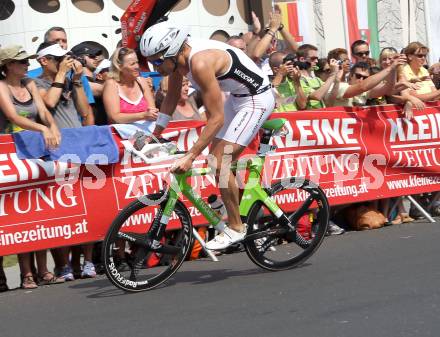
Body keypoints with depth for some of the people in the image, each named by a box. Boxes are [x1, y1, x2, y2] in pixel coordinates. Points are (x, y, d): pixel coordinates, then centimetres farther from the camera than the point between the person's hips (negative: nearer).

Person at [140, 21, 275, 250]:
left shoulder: (200, 62, -32)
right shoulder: (178, 57, -6)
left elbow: (216, 118, -30)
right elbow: (171, 98, 12)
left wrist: (190, 156, -31)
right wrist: (154, 135, 11)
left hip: (256, 99, -9)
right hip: (237, 97, 9)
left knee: (219, 163, -13)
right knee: (216, 157, 13)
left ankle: (236, 228, -2)